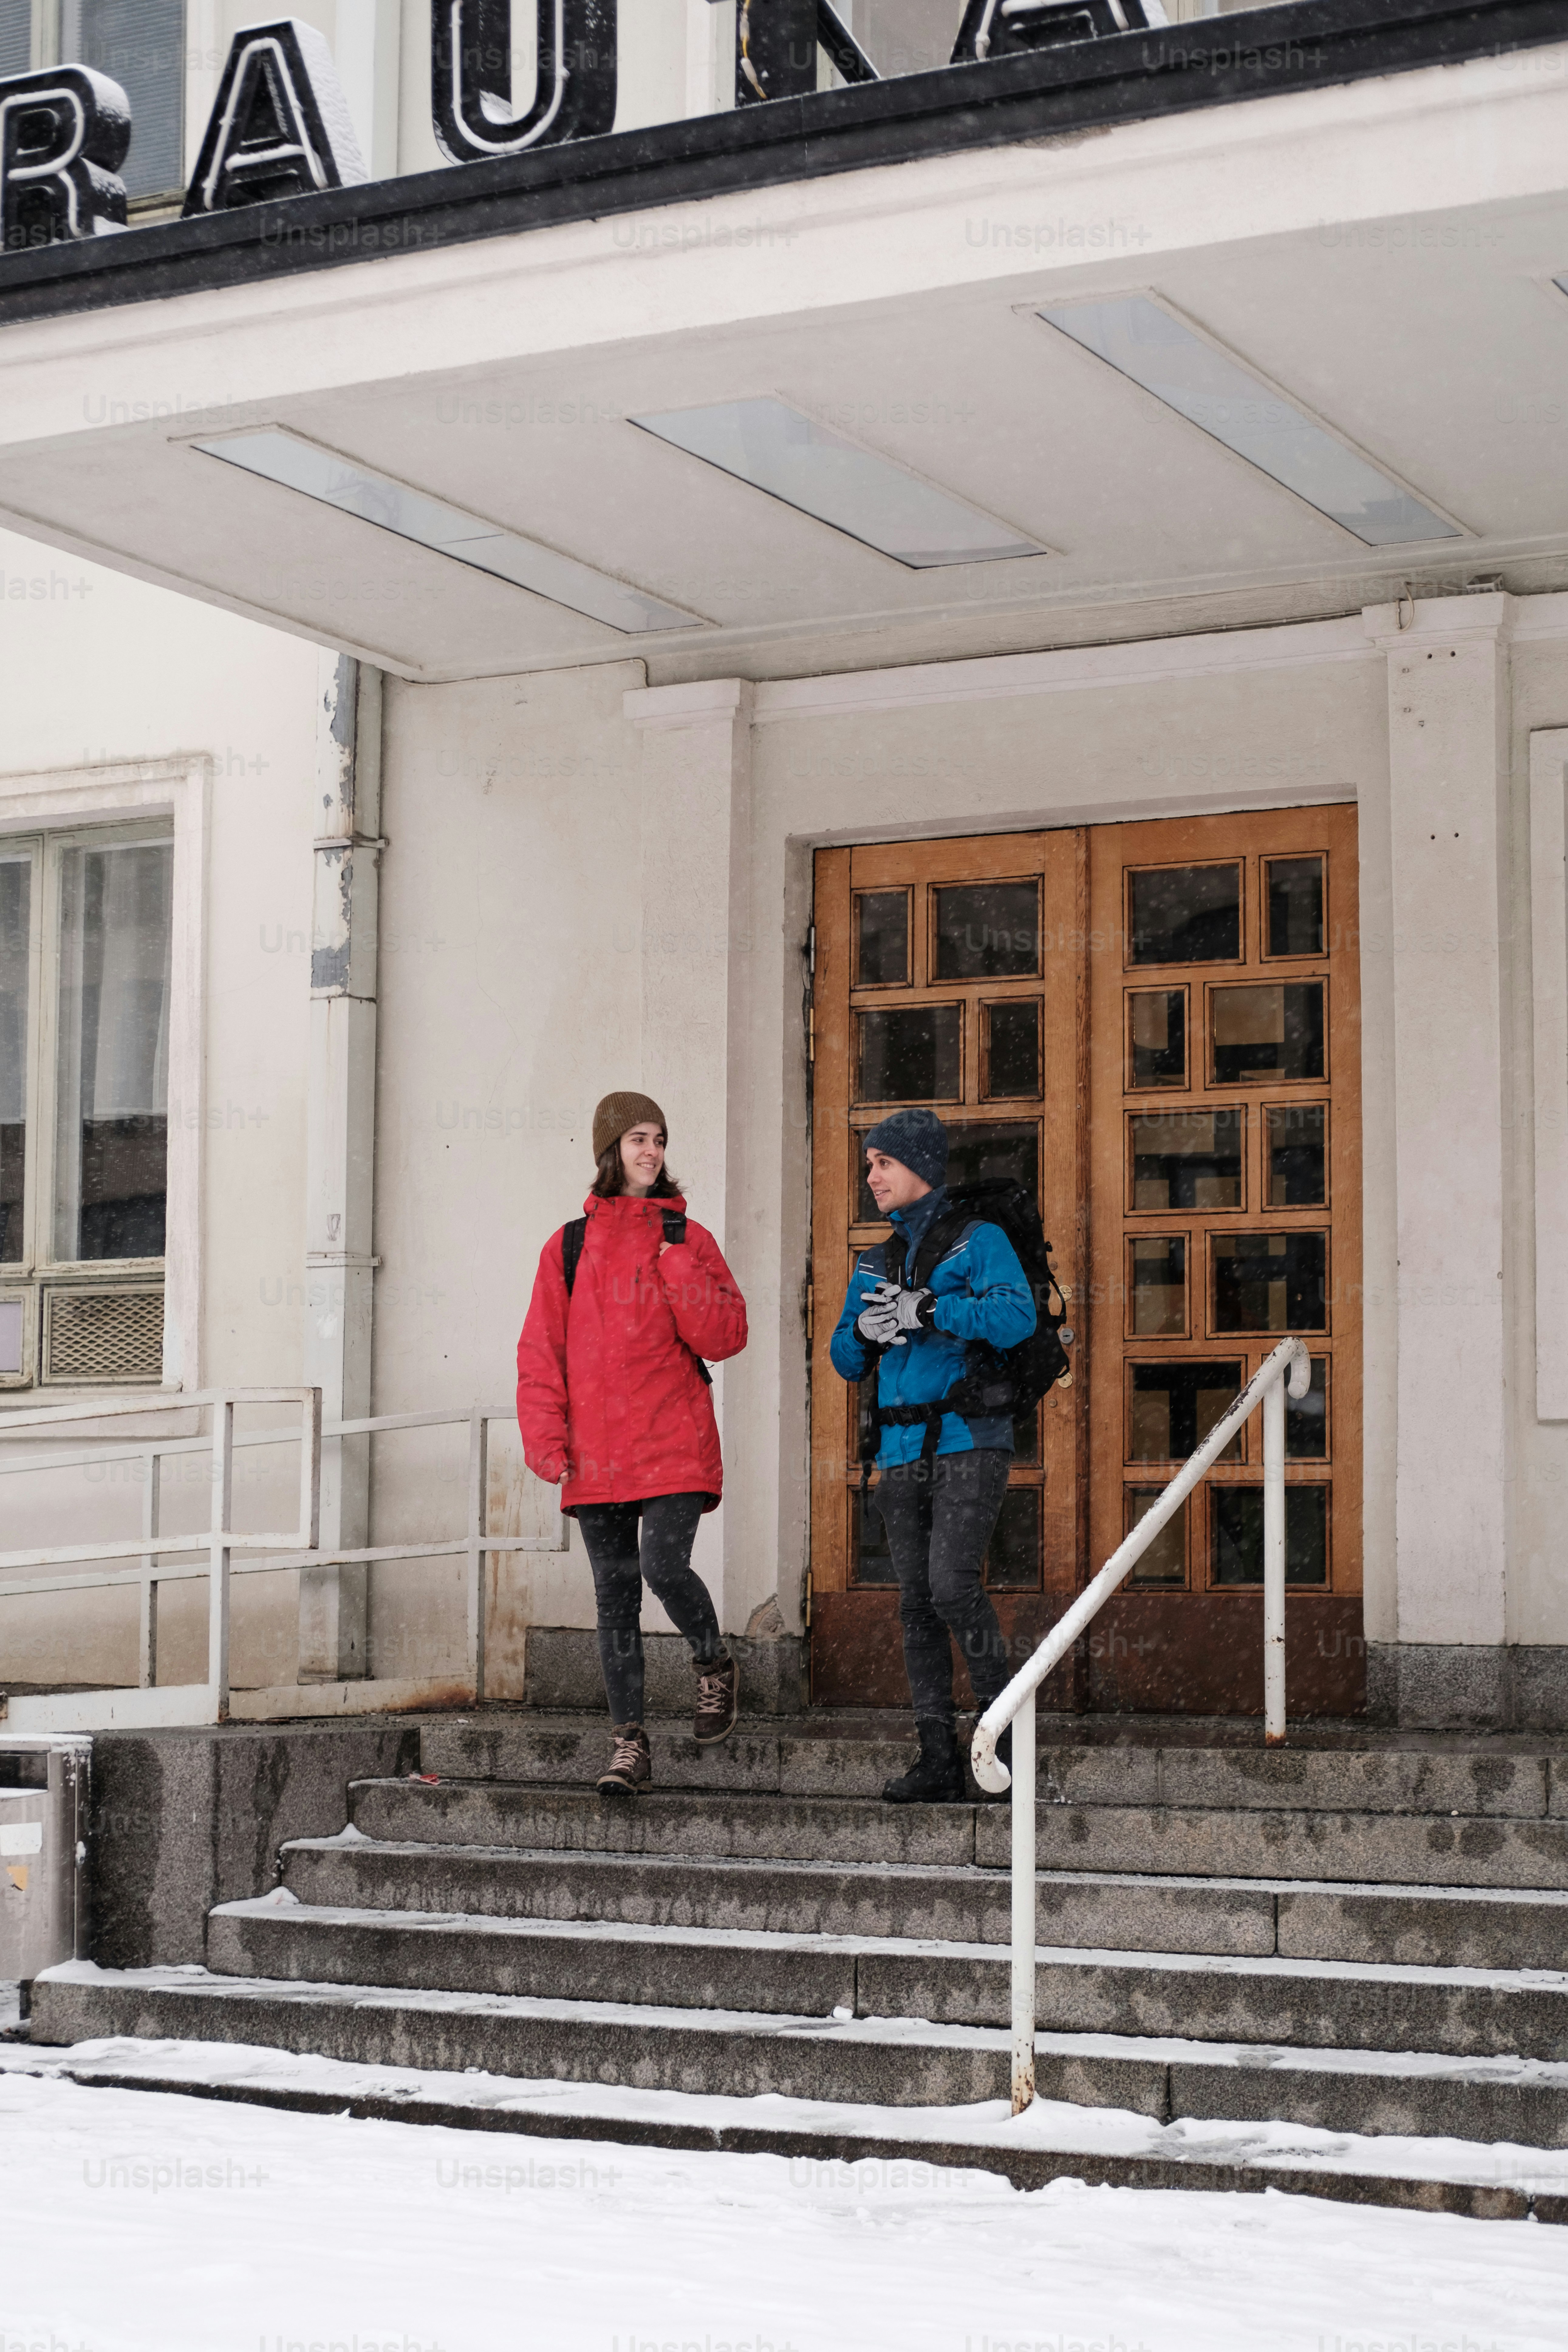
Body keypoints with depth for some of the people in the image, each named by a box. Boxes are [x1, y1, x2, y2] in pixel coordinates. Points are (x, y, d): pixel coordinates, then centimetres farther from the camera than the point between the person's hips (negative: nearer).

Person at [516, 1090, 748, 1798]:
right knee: (614, 1594, 3)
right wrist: (545, 1440, -3)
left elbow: (723, 1338, -3)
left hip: (674, 1443, -2)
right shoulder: (568, 1247, 10)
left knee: (664, 1567, -17)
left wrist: (675, 1260, -10)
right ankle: (630, 1741, 9)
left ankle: (715, 1666, 13)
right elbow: (541, 1353, 8)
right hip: (597, 1453, 2)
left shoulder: (688, 1239, 7)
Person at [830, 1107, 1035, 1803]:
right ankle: (940, 1759, 5)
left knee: (952, 1585, -19)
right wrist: (865, 1329, -5)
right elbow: (845, 1360, 17)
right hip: (902, 1452, 6)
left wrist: (926, 1310, -22)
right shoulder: (876, 1262, 19)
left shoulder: (979, 1240, 0)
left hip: (968, 1441, -6)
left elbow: (1015, 1316, -18)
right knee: (917, 1603, 3)